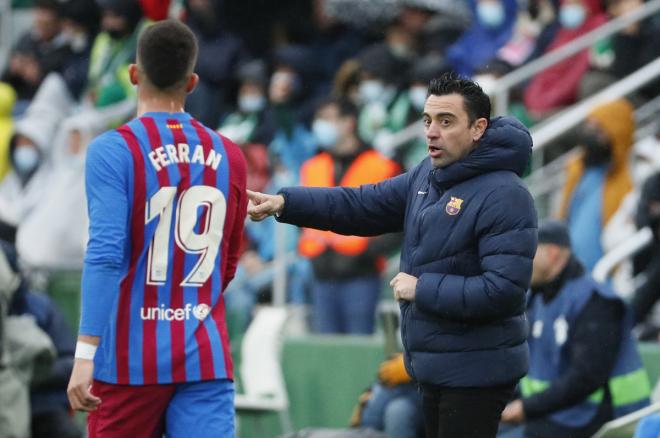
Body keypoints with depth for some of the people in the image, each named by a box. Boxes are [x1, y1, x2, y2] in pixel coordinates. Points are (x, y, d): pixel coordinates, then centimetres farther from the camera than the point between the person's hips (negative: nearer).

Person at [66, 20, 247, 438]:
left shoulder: (114, 150, -7)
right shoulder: (229, 156, 7)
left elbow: (105, 254, -17)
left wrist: (85, 355, -20)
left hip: (131, 358, -3)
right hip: (206, 359, 3)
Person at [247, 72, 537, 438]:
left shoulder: (504, 197, -19)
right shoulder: (427, 176, 9)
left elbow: (503, 290, -25)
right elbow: (363, 204, 7)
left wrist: (421, 289, -18)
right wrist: (285, 203, -5)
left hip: (474, 375, -9)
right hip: (435, 367, 9)